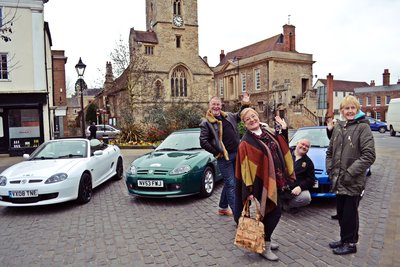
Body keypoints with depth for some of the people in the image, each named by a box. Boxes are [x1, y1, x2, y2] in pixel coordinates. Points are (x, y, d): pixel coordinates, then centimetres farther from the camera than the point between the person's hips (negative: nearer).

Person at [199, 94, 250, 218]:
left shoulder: (228, 116, 12)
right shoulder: (206, 123, -7)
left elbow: (239, 116, 31)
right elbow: (203, 142, -14)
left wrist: (245, 104, 17)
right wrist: (216, 153, -12)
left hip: (236, 154, 6)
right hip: (224, 157, -6)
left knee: (228, 183, 16)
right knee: (231, 185, -5)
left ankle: (223, 207, 32)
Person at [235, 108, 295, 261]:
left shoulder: (267, 131, 6)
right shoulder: (246, 143, -15)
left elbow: (281, 147, 22)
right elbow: (245, 168, -17)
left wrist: (283, 129, 10)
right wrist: (249, 190, -20)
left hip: (274, 179, 8)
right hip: (261, 182, -7)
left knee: (273, 211, 16)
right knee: (274, 211, -3)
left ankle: (265, 240, 34)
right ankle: (264, 246, 13)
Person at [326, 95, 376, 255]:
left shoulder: (362, 127, -9)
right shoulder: (338, 127, 9)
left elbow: (369, 156, -16)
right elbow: (330, 151, 16)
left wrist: (350, 173, -18)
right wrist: (330, 169, 4)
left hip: (354, 182, -6)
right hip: (338, 181, 6)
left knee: (350, 213, 6)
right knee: (341, 212, 16)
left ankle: (350, 243, 24)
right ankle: (344, 240, 34)